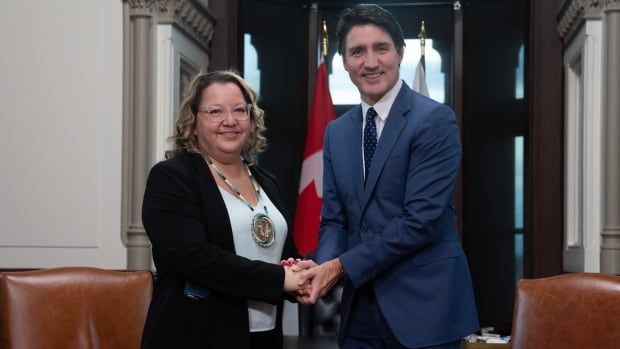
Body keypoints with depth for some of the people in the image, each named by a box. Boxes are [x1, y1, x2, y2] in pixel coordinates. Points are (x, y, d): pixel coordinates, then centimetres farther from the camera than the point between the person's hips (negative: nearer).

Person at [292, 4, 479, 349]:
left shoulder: (435, 120, -10)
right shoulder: (337, 132, 10)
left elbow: (421, 218, -18)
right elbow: (334, 219, 10)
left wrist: (341, 266, -16)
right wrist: (322, 265, -11)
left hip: (423, 302, -5)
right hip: (361, 307, 6)